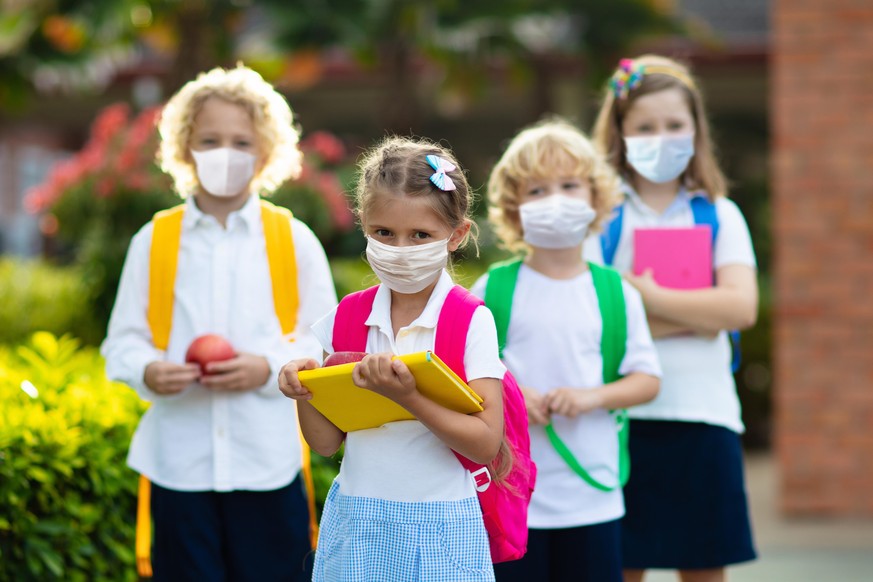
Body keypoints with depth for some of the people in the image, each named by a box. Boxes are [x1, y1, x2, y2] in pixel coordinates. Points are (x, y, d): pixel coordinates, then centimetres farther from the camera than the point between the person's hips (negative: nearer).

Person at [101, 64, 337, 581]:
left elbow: (328, 342, 4)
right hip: (179, 459, 0)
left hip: (269, 460, 0)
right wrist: (148, 373, -16)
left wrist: (268, 368, -13)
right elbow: (123, 340, 5)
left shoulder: (294, 241, 2)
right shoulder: (154, 242, 3)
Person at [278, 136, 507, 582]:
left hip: (439, 527, -3)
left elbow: (486, 444, -15)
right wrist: (305, 393, -11)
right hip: (356, 523, 3)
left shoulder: (472, 322, -7)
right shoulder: (347, 318, 3)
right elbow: (326, 444, 7)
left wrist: (407, 396, -24)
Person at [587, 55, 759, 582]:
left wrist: (647, 295, -11)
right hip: (624, 416, -1)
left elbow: (742, 308, -7)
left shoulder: (720, 215, 9)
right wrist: (697, 315, -10)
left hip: (704, 415, 2)